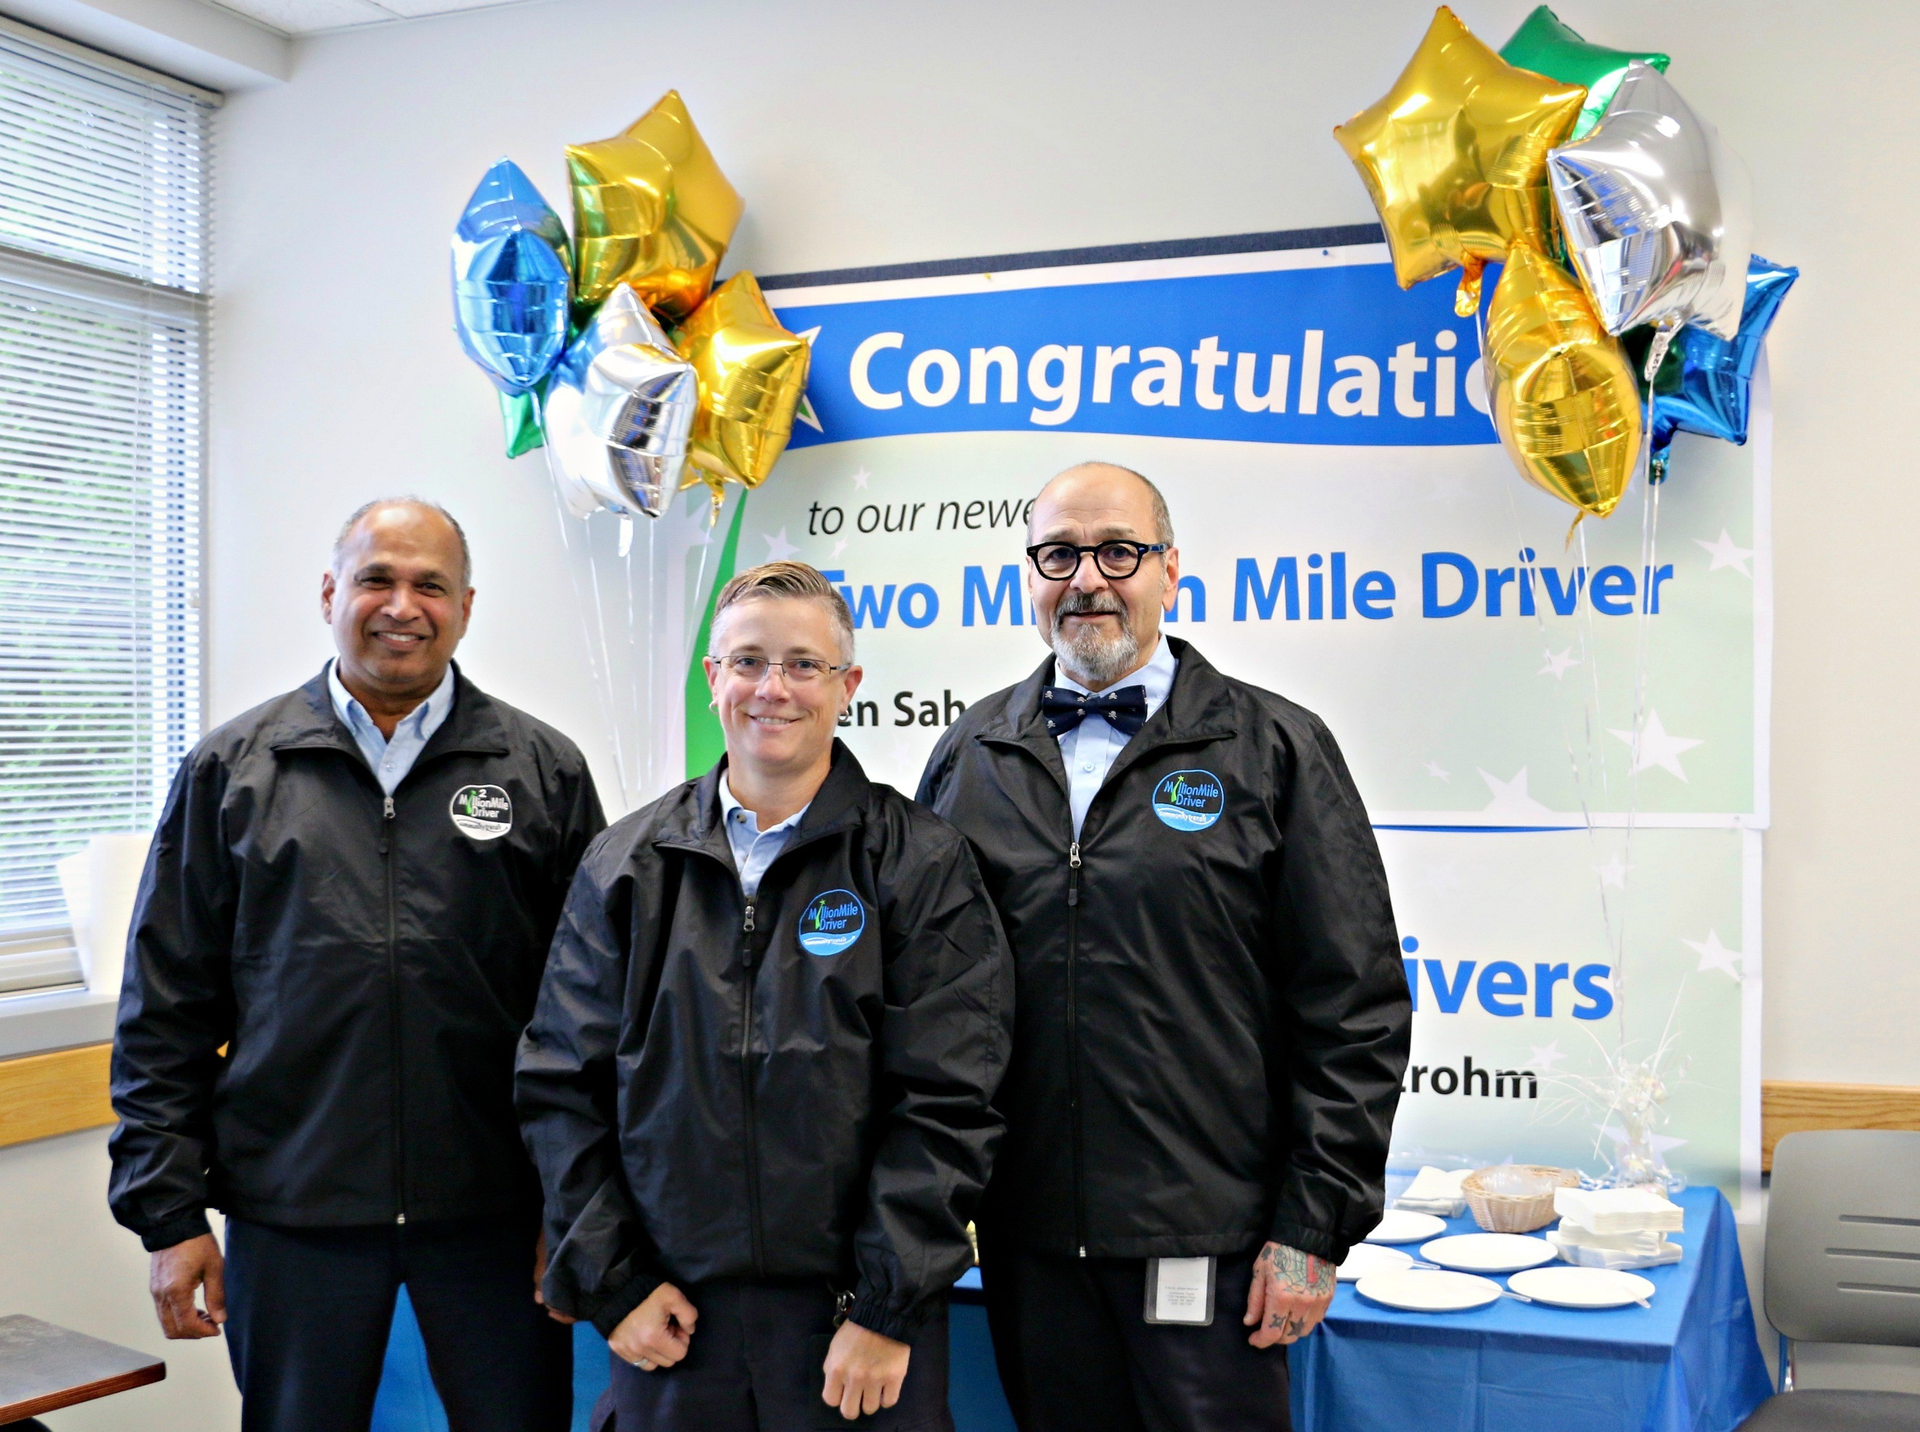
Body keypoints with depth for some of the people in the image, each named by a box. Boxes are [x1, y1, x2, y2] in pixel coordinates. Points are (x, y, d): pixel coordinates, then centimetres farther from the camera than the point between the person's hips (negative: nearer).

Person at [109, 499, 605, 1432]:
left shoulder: (545, 771, 2)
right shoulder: (231, 770, 4)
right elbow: (166, 1012, 4)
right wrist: (169, 1212, 0)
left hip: (495, 1213, 0)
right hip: (289, 1211, 1)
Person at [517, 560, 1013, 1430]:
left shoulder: (922, 865, -2)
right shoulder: (627, 866, 6)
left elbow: (947, 1103, -7)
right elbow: (562, 1086, 6)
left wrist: (888, 1312, -10)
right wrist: (611, 1284, 0)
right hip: (669, 1321, 2)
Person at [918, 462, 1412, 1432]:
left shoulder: (1276, 750, -1)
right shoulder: (970, 752, 8)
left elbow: (1355, 1011, -3)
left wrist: (1314, 1230, -7)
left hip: (1206, 1242, -3)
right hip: (1028, 1238, 3)